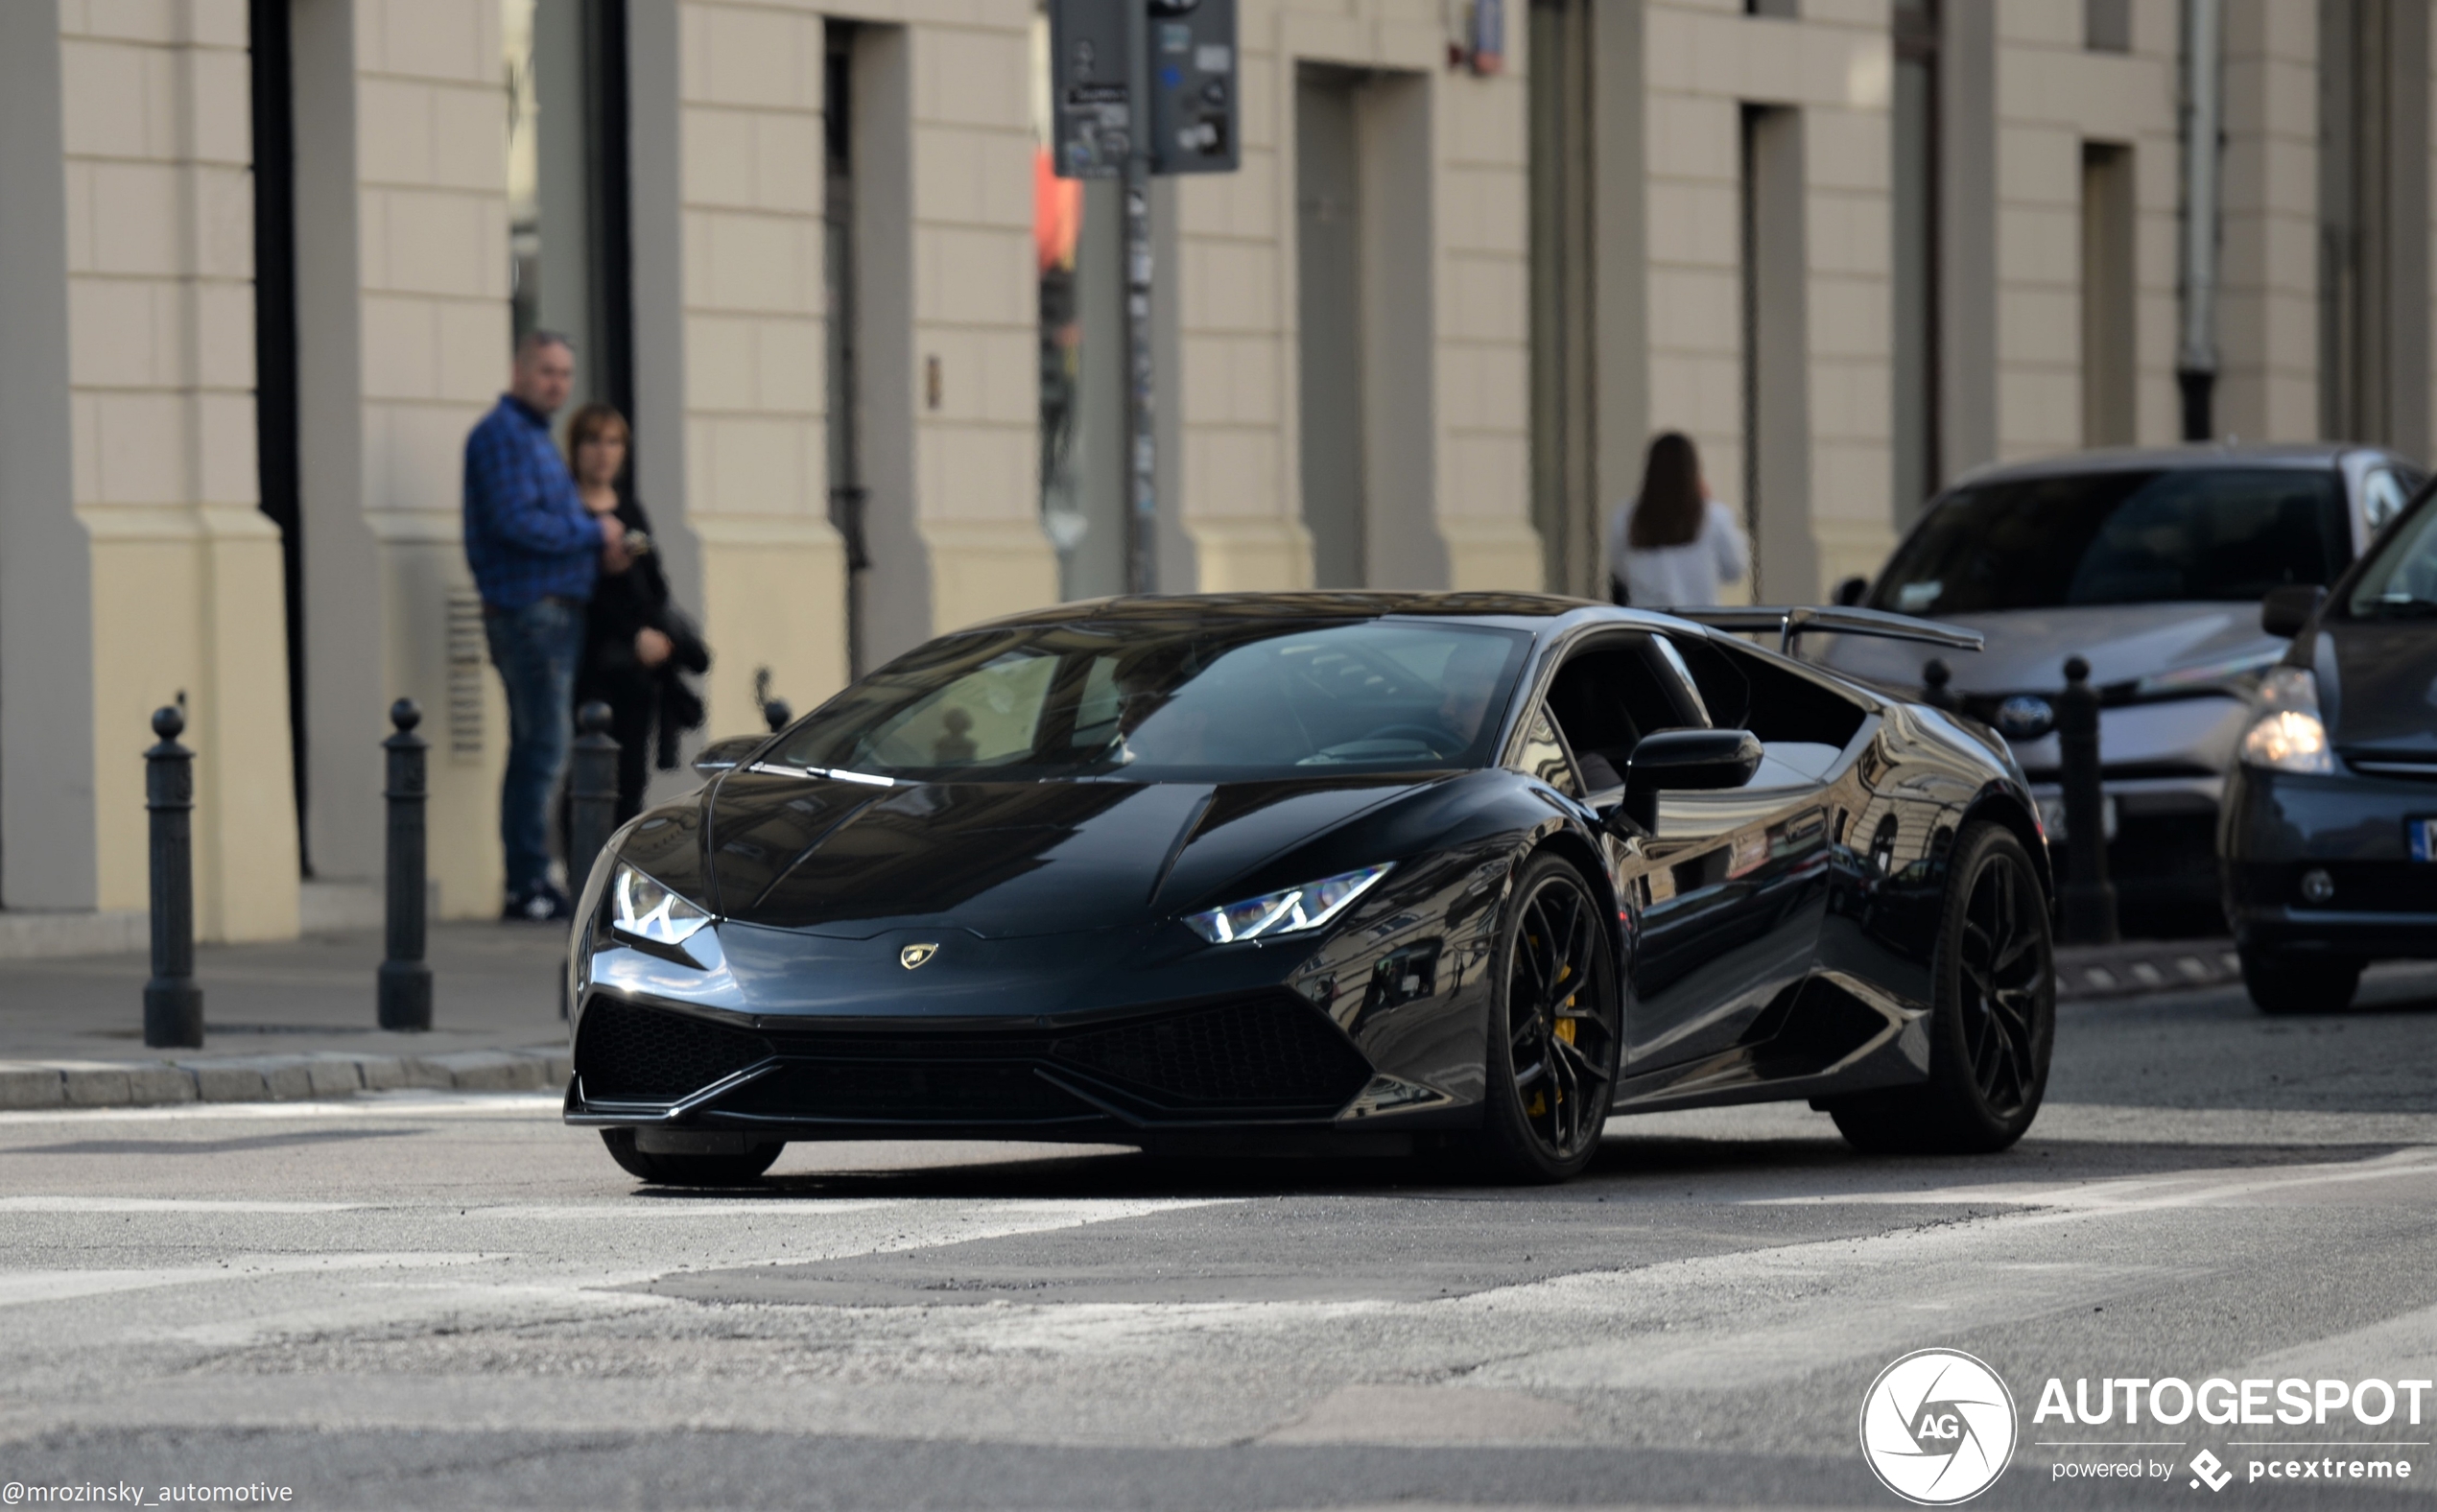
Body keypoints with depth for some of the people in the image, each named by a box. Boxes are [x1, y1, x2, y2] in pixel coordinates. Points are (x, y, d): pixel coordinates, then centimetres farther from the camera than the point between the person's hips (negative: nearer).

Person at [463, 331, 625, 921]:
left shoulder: (534, 437, 22)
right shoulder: (503, 435, -10)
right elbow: (516, 523, -20)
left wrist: (598, 547, 7)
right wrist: (592, 531, -10)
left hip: (552, 611, 11)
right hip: (529, 607, -11)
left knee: (537, 750, 11)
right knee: (542, 748, -12)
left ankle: (528, 885, 14)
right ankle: (529, 886, -12)